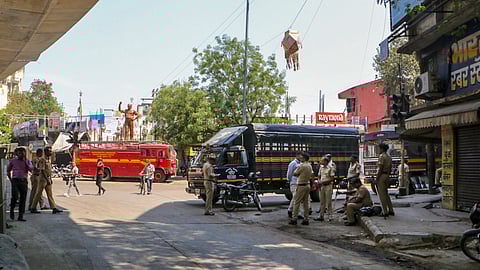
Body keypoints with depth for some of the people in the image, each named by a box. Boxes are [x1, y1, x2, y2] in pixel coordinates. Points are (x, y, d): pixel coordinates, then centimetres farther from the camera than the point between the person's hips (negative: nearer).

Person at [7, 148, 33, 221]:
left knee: (23, 199, 1)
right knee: (15, 197, -18)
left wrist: (25, 161, -10)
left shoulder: (28, 161, 9)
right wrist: (10, 179, 8)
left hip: (23, 181, 2)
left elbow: (31, 169, -7)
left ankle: (20, 216, 7)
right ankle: (12, 210, 10)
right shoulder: (12, 161, 7)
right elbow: (8, 170, 17)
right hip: (15, 181, -2)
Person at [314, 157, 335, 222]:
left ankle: (329, 216, 6)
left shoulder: (330, 168, -8)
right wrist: (319, 182, -2)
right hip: (322, 186, 6)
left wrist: (323, 181, -17)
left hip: (328, 186, -6)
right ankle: (321, 216, 12)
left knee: (328, 202, -1)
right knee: (322, 202, 8)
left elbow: (331, 179, -11)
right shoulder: (321, 168, 12)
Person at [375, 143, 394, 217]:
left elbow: (380, 169, -19)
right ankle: (391, 210, 17)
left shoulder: (381, 156, -14)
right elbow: (390, 169, 16)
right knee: (386, 194, 16)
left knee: (382, 195, -4)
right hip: (387, 175, 9)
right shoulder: (389, 157, 13)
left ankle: (385, 212, -3)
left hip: (381, 175, -9)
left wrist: (376, 179, -17)